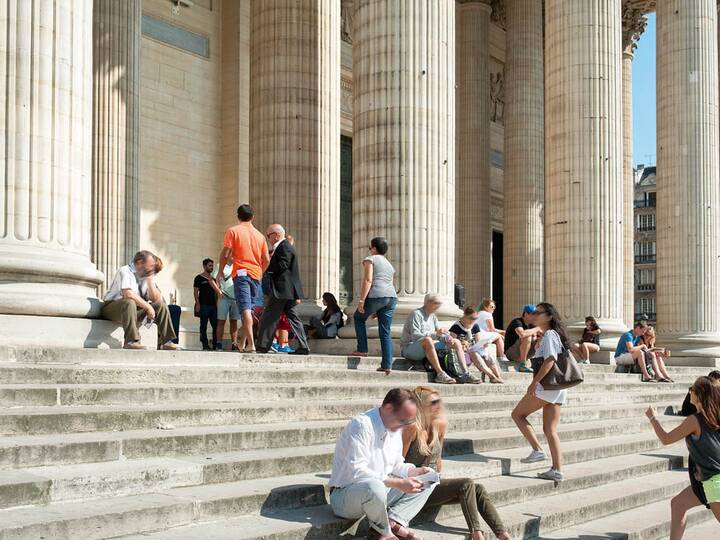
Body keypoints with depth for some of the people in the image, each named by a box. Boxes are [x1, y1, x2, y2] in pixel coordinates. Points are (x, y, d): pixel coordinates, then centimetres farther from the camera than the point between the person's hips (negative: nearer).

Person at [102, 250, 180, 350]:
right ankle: (131, 341, -43)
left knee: (161, 305, -4)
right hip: (112, 308, -7)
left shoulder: (145, 275, 6)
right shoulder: (125, 271, -15)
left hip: (135, 309, 7)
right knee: (130, 302, -38)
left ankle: (165, 342, -8)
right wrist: (148, 307, -27)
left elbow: (155, 299, 1)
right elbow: (128, 294, -31)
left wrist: (150, 280, -10)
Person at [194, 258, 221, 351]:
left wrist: (217, 303, 13)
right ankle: (205, 345, -3)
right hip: (203, 305, -6)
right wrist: (197, 304, -13)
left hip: (213, 305, 6)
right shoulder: (199, 278, 2)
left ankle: (215, 345, 4)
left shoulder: (213, 278, 18)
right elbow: (195, 291, -3)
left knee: (216, 325, 0)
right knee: (203, 326, -3)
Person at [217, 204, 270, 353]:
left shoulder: (233, 231, 1)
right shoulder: (259, 235, 14)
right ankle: (242, 342, 18)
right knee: (249, 309, 13)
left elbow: (225, 254, -5)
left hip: (241, 273, -4)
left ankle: (250, 344, -23)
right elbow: (266, 259, 12)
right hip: (255, 275, 4)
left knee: (245, 309, -12)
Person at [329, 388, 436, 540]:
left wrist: (415, 471, -5)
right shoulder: (362, 425, -21)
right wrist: (398, 483, -32)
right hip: (345, 495, -9)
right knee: (374, 487, -41)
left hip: (378, 488, 9)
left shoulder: (395, 427, 7)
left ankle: (393, 523, -16)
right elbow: (356, 471, -29)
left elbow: (395, 465, 16)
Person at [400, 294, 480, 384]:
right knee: (427, 340, -41)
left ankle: (465, 374, -6)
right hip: (409, 348, -9)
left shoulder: (433, 316, 15)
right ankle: (440, 374, -42)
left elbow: (440, 333, 17)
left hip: (428, 347, 9)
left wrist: (448, 337, -8)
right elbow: (415, 336, -23)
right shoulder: (416, 314, -11)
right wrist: (435, 334, -32)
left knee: (457, 342, 4)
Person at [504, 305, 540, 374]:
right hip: (510, 352, -9)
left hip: (522, 354, 9)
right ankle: (522, 365, -25)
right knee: (527, 338, -32)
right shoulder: (517, 322, -18)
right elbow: (522, 334, -38)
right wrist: (536, 329, -25)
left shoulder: (530, 325, 8)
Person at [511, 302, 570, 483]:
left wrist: (534, 382, -26)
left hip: (547, 386, -9)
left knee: (518, 414, 1)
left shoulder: (549, 335, -9)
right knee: (550, 430, 7)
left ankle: (538, 450, -5)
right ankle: (557, 470, 3)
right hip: (557, 389, 9)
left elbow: (550, 360, -23)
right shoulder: (550, 335, 21)